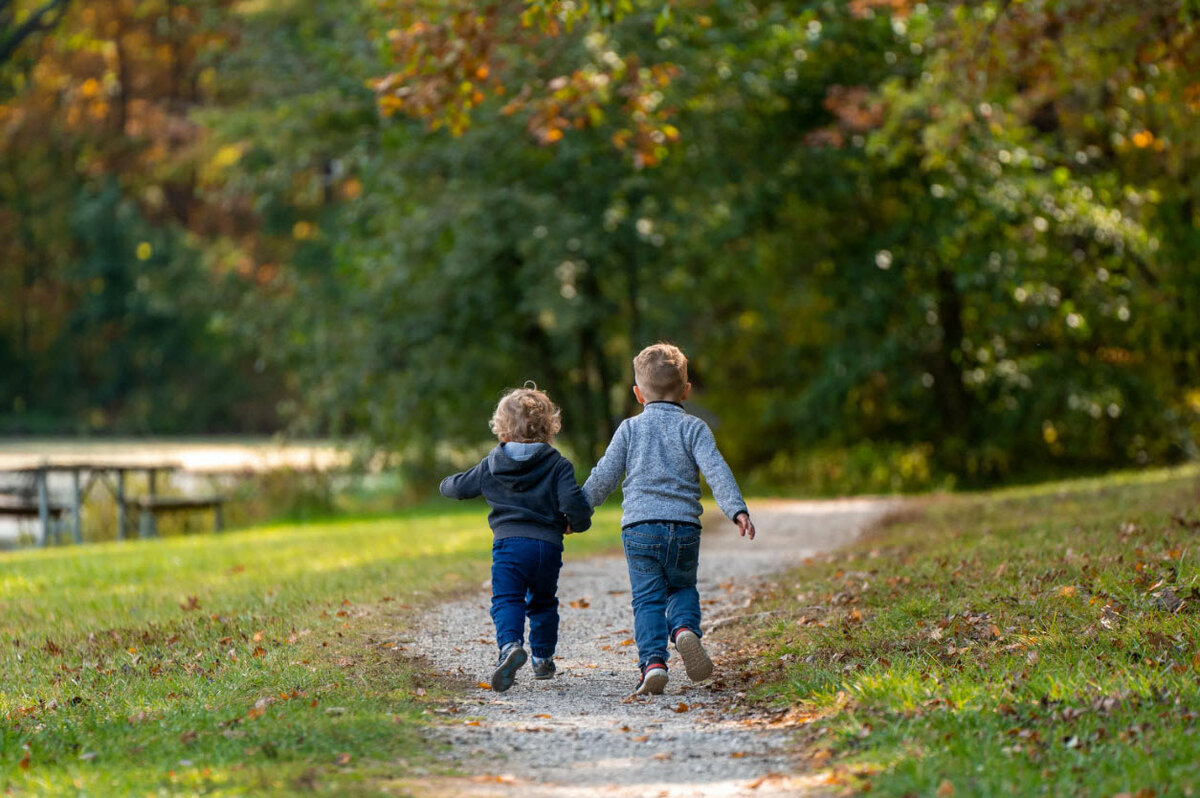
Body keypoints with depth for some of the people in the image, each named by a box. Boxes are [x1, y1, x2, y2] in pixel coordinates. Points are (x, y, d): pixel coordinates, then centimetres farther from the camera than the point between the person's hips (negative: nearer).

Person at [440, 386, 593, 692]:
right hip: (548, 545, 1)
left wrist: (446, 485, 44)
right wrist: (578, 523, 13)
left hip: (508, 543, -1)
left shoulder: (492, 465, 8)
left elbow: (461, 486, 19)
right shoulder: (558, 465, 2)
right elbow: (572, 501, -10)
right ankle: (543, 659, 23)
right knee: (543, 603, 21)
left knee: (506, 601, -8)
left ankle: (511, 645, -36)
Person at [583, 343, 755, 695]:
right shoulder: (693, 428, 5)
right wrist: (737, 510, -13)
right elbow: (716, 470, -7)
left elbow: (604, 477, 9)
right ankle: (685, 628, -12)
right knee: (683, 589, 18)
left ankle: (652, 661, -15)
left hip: (638, 527, 0)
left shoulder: (629, 429, 8)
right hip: (684, 527, 0)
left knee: (648, 599, 3)